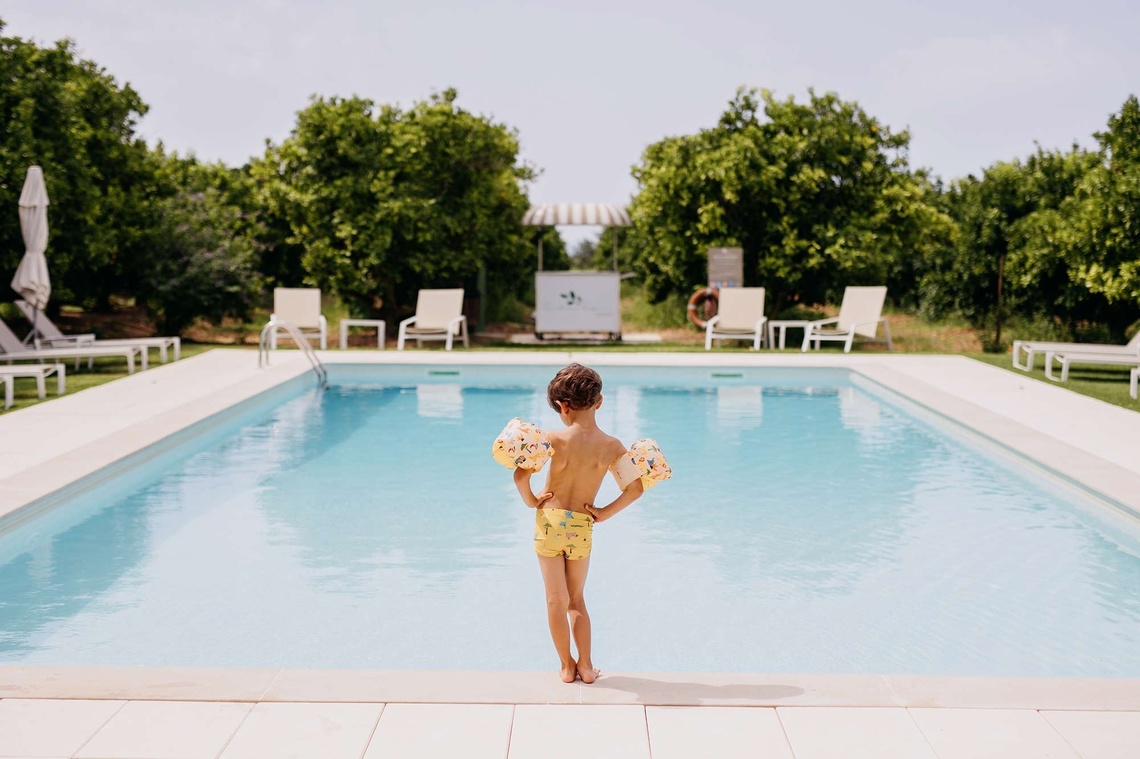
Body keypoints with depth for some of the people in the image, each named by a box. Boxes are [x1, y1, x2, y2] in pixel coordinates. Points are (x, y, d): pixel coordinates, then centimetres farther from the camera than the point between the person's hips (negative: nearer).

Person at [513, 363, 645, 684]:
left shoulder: (554, 440, -13)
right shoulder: (611, 446, -7)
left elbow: (521, 476, -18)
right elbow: (636, 488, -8)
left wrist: (532, 500, 0)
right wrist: (604, 513, 2)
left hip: (549, 523, -2)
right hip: (582, 528, 2)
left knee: (556, 600, 12)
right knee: (577, 599, 20)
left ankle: (567, 666, 20)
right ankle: (586, 666, 19)